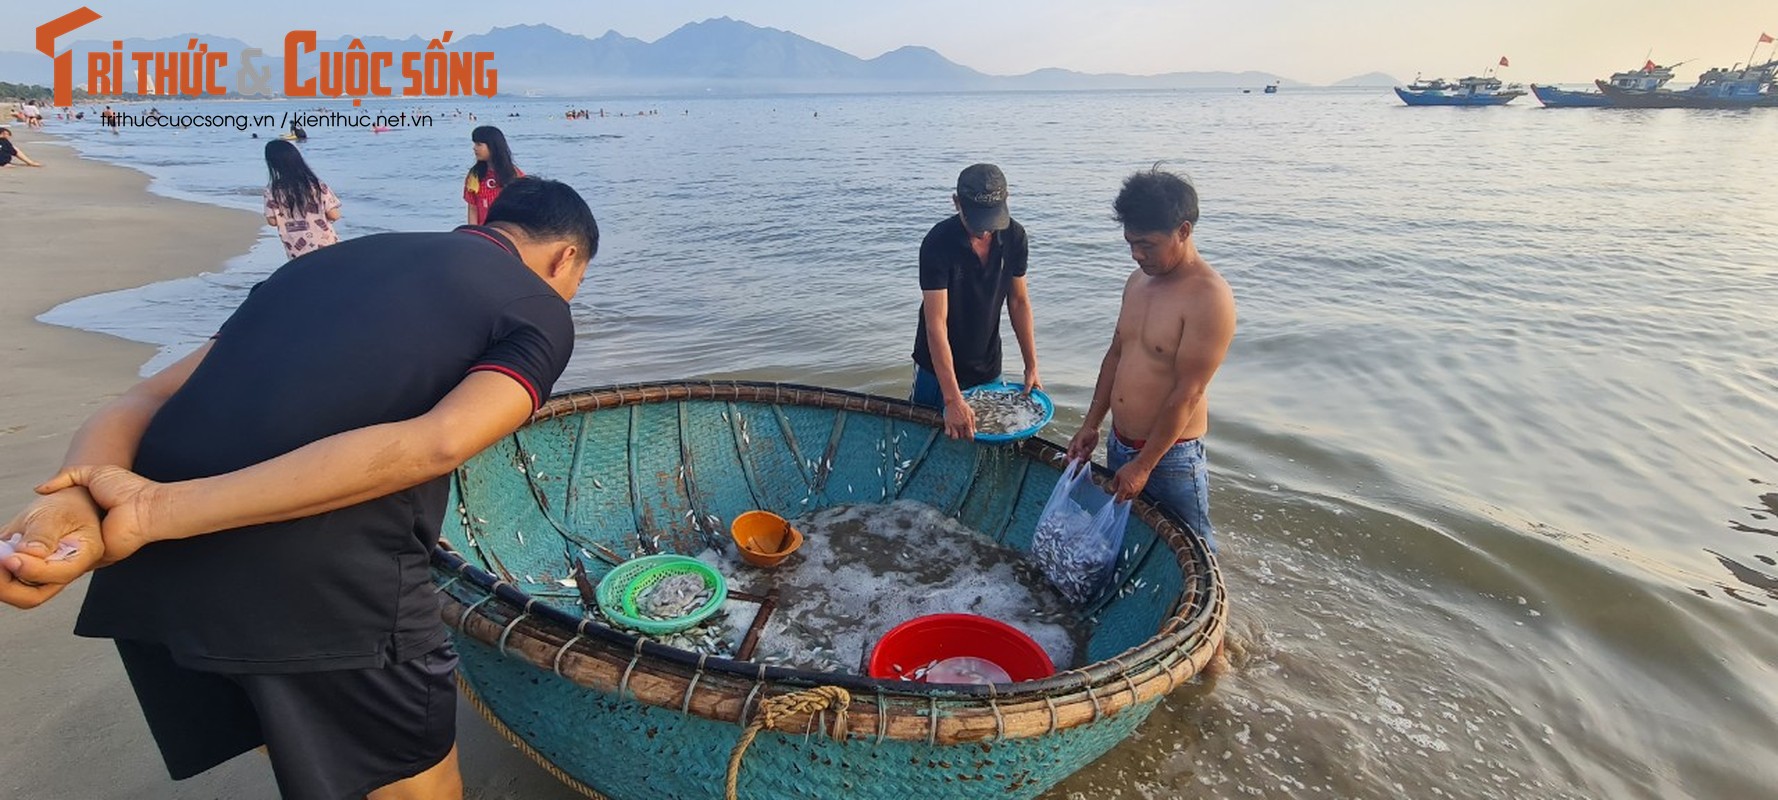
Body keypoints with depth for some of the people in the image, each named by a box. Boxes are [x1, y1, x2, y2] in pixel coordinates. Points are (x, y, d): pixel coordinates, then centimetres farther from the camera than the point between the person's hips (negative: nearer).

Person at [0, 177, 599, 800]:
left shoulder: (335, 257, 23)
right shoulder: (537, 310, 6)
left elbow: (145, 400, 11)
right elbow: (434, 445, -13)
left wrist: (73, 506, -6)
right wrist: (163, 509, -13)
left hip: (151, 575, 6)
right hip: (330, 584, -6)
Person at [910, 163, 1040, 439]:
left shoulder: (1014, 237, -11)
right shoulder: (938, 243, -25)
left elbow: (1018, 301, 1)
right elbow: (935, 324, -28)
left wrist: (1031, 366, -3)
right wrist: (953, 400, -34)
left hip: (988, 367, 4)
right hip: (938, 367, -3)